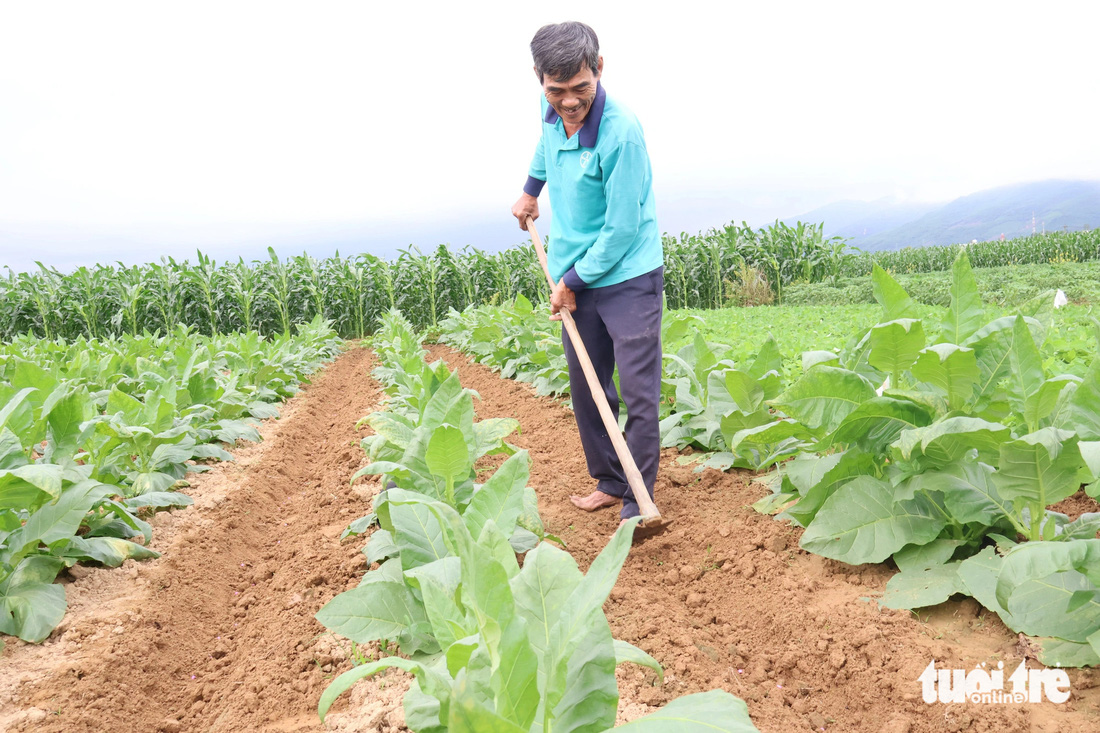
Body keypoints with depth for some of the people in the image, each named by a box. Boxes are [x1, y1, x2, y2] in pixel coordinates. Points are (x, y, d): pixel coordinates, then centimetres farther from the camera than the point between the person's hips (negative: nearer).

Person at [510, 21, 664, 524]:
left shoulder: (620, 132, -24)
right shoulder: (553, 110, -1)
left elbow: (623, 230, -21)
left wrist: (571, 282, -11)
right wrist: (531, 189, 37)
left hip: (628, 278, -7)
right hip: (576, 279, 7)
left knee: (639, 394, -5)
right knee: (585, 388, 12)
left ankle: (637, 505, 5)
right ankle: (609, 482, 27)